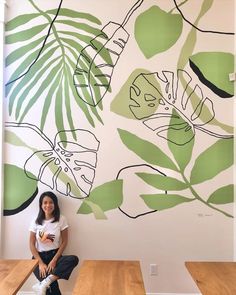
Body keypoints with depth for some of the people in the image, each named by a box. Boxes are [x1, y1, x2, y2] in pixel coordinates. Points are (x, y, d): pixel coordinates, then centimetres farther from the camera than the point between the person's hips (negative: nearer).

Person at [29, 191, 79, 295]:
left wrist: (54, 260, -14)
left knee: (74, 259, -32)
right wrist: (41, 263, -12)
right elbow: (32, 244, 0)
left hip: (54, 255, 2)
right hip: (40, 257, -1)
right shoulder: (36, 221, 0)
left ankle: (44, 283, -33)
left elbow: (64, 242, -3)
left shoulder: (61, 219, -3)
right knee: (52, 286, -28)